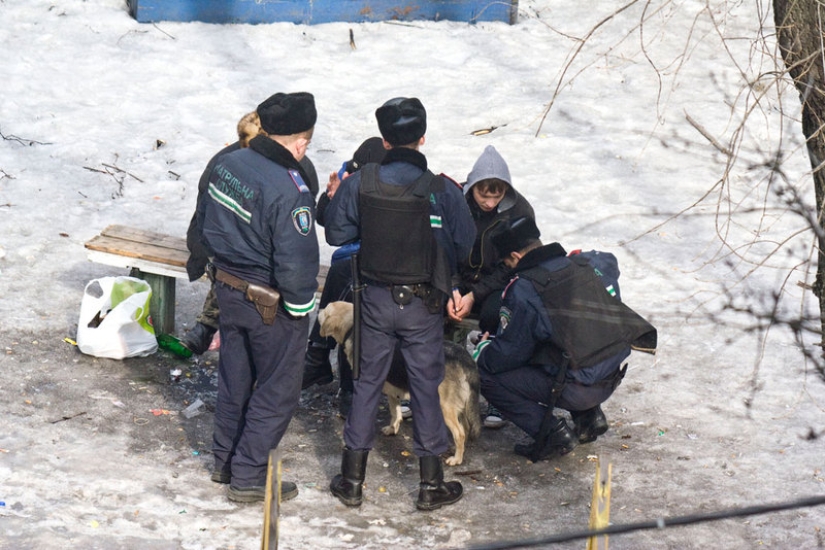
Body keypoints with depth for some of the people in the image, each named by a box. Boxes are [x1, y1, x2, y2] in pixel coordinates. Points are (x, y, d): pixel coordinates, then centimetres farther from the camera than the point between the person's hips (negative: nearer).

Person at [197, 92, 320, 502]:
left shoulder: (228, 164, -4)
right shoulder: (289, 191, -29)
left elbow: (206, 223, 10)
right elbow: (295, 263, -27)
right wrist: (301, 305, -11)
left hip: (228, 286, 8)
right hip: (271, 305, -8)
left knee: (234, 378, 23)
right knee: (277, 390, 9)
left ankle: (225, 460, 37)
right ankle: (248, 476, 16)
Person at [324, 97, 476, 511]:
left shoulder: (359, 184, -11)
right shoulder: (443, 191, -16)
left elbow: (336, 235, -1)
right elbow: (465, 245, -8)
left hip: (376, 299, 2)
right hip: (423, 304, -2)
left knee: (368, 381, 14)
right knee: (425, 385, 10)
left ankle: (352, 480, 19)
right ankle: (431, 484, 18)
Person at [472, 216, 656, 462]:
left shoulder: (523, 290, -14)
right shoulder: (590, 264, 1)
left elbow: (510, 353, -7)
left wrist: (482, 350, 14)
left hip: (576, 390, -7)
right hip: (613, 379, 7)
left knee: (488, 378, 2)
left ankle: (554, 434, -2)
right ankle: (589, 415, 21)